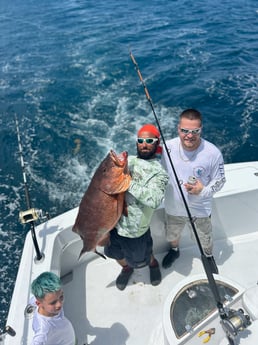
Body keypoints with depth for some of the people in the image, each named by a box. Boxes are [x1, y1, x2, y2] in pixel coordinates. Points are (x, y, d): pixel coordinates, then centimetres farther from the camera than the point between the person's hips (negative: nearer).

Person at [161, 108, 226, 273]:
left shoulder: (213, 153, -25)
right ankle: (174, 250, 64)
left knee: (205, 240, 24)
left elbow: (219, 180, -11)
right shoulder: (168, 147, -19)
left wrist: (204, 191, -28)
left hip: (200, 210, -1)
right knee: (172, 235, 29)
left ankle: (209, 257, 59)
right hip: (173, 207, 2)